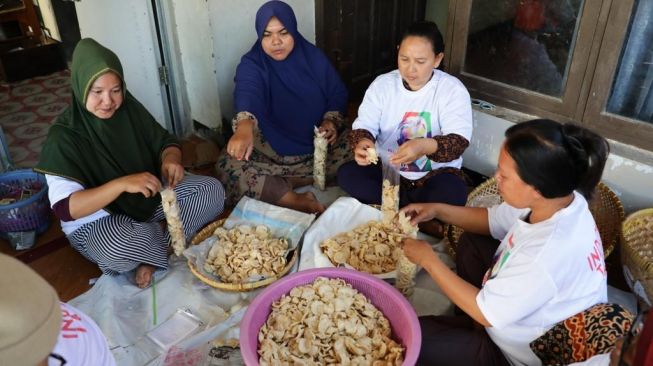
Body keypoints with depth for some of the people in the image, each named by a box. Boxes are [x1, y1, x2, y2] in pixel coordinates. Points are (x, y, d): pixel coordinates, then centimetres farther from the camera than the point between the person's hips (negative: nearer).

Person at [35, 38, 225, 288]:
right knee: (120, 246, -40)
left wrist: (170, 160, -21)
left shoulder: (129, 108, -6)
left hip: (149, 198, 6)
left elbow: (164, 141, 5)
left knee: (212, 190, -11)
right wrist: (122, 183, -38)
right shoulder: (64, 135, -19)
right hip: (98, 220, -5)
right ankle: (163, 237, -6)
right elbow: (64, 208, -25)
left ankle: (151, 249, -13)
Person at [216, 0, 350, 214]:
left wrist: (331, 120, -15)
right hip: (270, 149, -2)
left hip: (318, 143, 3)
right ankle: (299, 203, -29)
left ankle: (275, 185, -21)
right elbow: (247, 93, -35)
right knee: (228, 165, -27)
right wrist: (244, 127, -57)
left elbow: (338, 94, 7)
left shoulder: (314, 57, -2)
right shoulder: (251, 65, -13)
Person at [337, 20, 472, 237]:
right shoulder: (382, 84, -3)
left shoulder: (453, 90, -12)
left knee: (453, 193, -34)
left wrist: (425, 146, -46)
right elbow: (364, 125, -10)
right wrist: (362, 142, -36)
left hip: (435, 172, -3)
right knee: (346, 174, -23)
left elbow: (459, 141, -23)